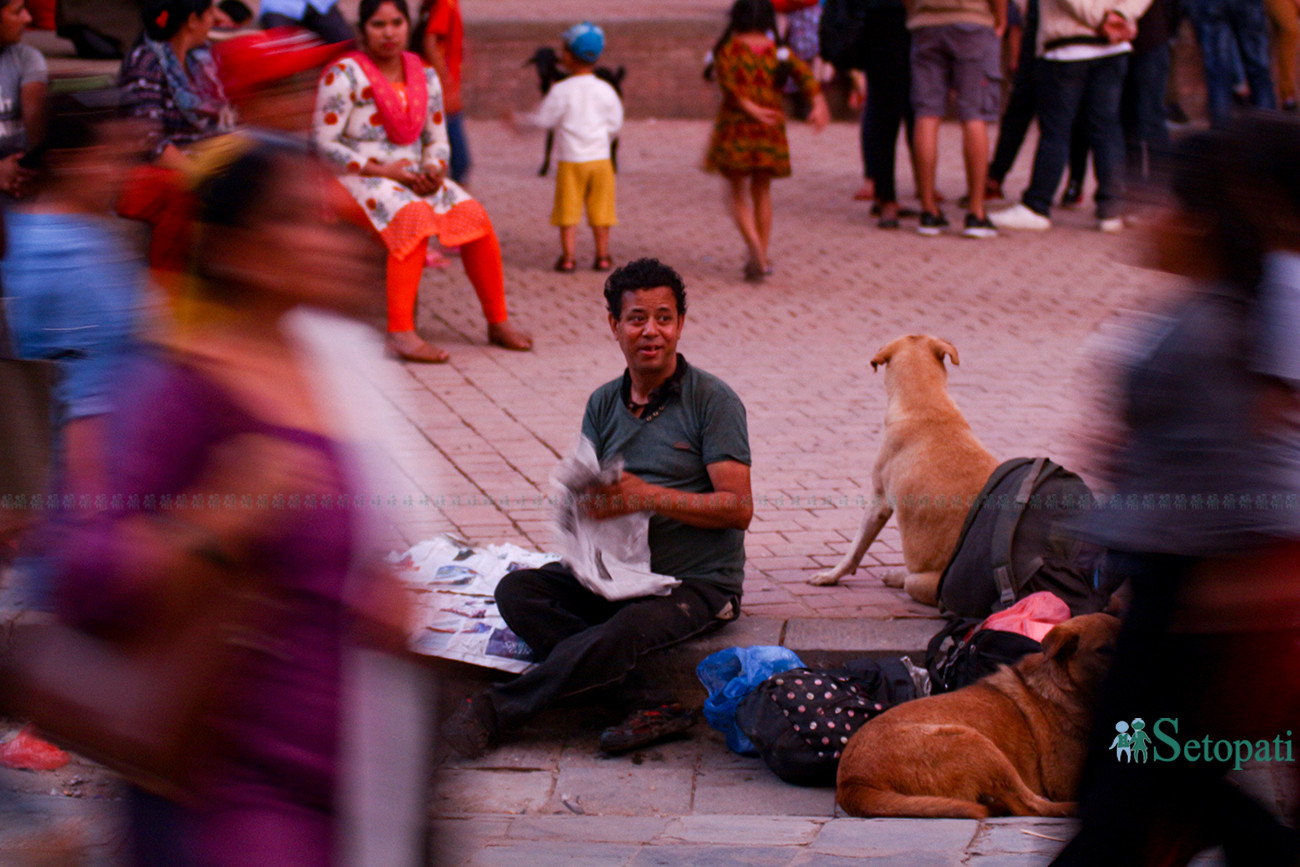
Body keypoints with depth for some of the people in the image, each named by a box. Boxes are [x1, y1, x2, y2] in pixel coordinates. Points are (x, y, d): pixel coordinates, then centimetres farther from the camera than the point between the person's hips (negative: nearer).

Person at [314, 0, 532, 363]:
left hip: (413, 178, 6)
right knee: (415, 217, -36)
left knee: (475, 215, -18)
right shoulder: (344, 74, -7)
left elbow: (437, 140, 16)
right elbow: (324, 143, -11)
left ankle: (498, 322, -6)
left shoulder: (425, 77, 11)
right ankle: (400, 333, -42)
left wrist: (435, 170, -8)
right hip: (357, 179, -6)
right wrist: (380, 170, -18)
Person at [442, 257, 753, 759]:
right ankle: (649, 703, -29)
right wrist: (585, 501, -20)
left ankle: (496, 709, -19)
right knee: (516, 591, -19)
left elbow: (738, 508, -11)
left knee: (624, 631, -36)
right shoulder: (603, 404, 12)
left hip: (699, 583, -6)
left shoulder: (713, 401, -5)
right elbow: (581, 498, 6)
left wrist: (649, 496, -21)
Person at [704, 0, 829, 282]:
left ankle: (755, 249, -15)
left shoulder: (726, 49, -2)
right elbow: (804, 73, -11)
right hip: (770, 132, 3)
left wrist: (751, 108, -25)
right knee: (762, 191, 17)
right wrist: (818, 104, -22)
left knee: (738, 193, 7)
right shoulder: (779, 51, 5)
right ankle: (762, 257, 19)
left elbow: (728, 82, -19)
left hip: (735, 128, -3)